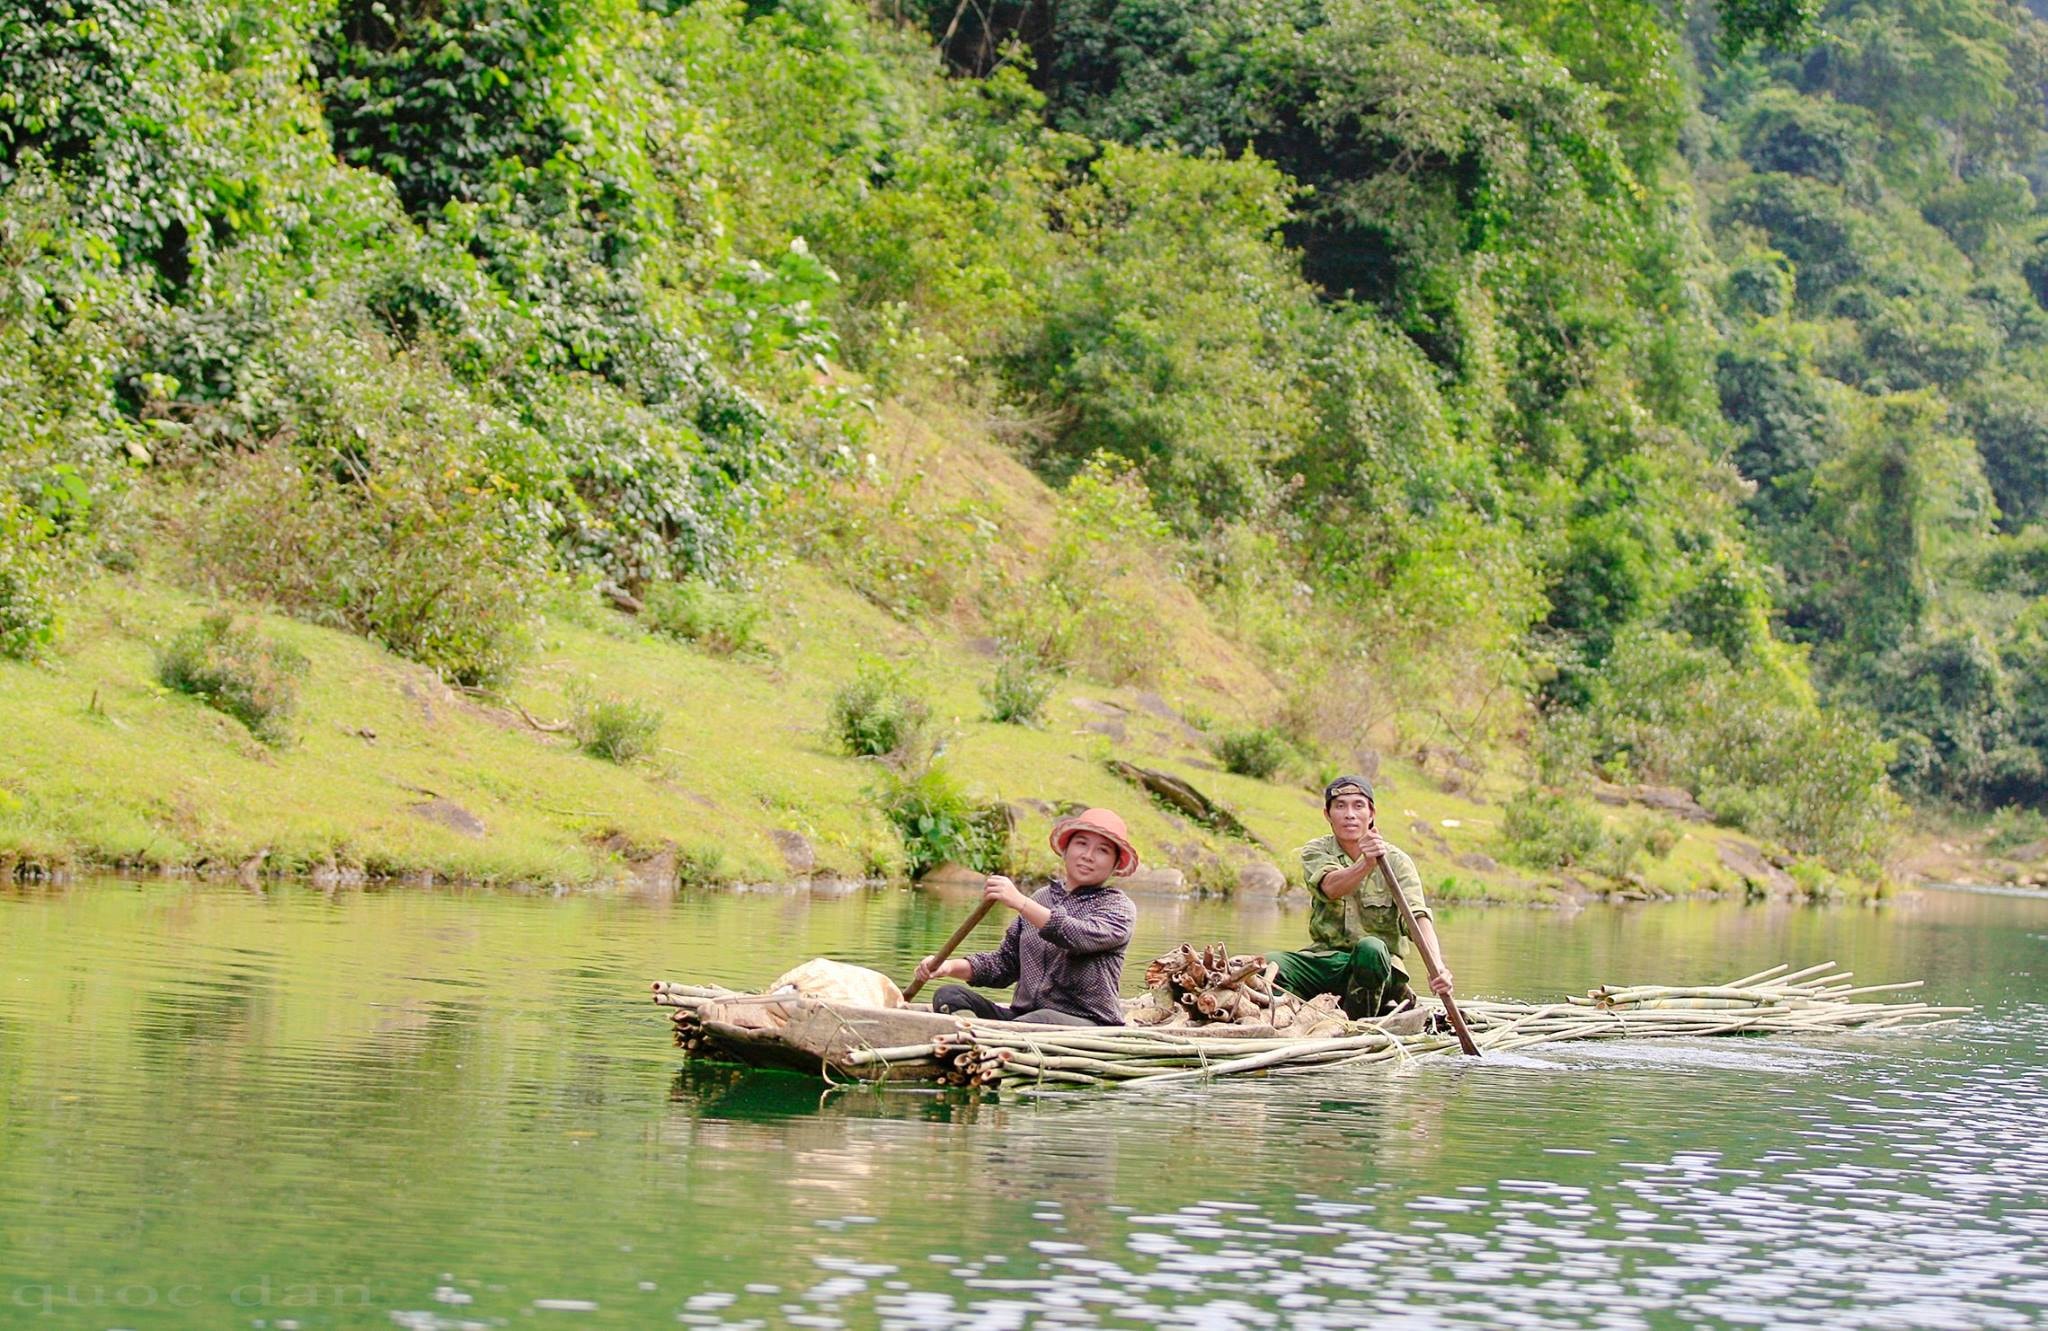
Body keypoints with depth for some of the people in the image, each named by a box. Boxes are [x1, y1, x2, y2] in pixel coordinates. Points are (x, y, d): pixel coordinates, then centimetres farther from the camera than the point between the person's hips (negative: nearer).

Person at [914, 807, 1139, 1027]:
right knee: (950, 997, -17)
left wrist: (1020, 903, -24)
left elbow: (1083, 937, -17)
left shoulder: (1119, 907, 4)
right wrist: (951, 967, 4)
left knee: (1043, 1020, -39)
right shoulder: (1042, 898, 21)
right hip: (1023, 1015, 5)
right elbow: (1005, 964, 21)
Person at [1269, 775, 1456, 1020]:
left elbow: (1418, 916, -15)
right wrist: (1366, 864, -42)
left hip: (1378, 965, -1)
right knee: (1271, 964, -26)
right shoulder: (1315, 851, 3)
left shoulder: (1396, 861, -1)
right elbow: (1331, 888, -20)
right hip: (1325, 961, 1)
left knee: (1369, 948, -36)